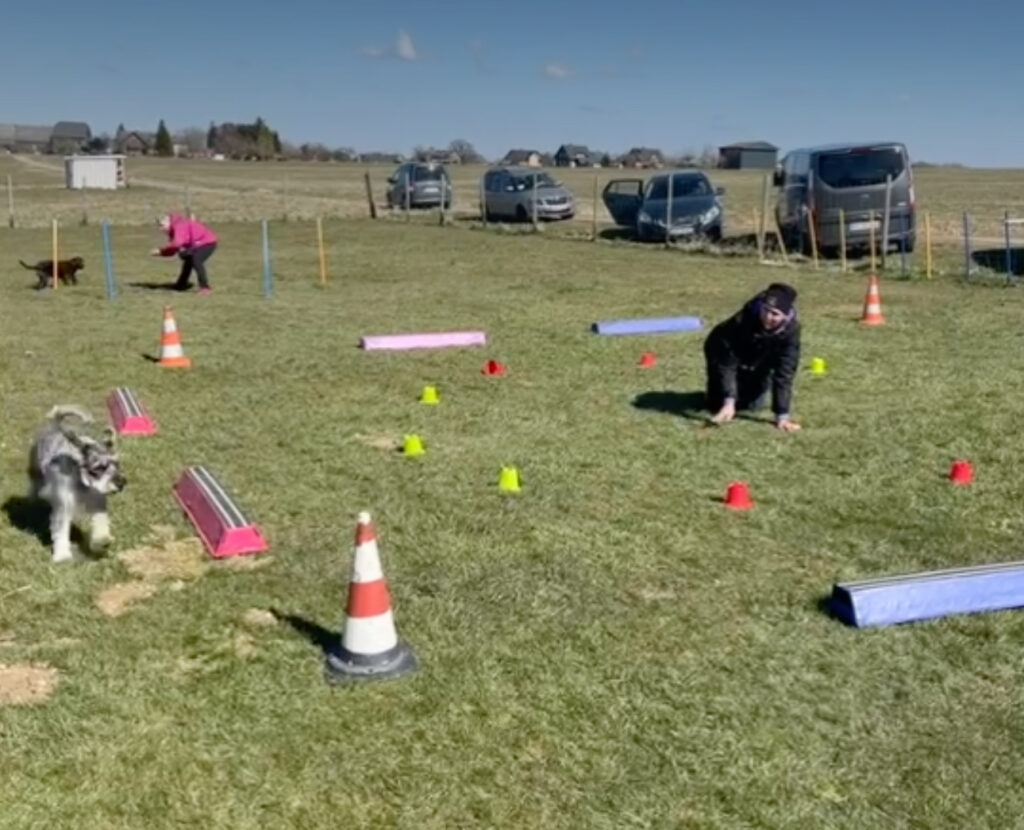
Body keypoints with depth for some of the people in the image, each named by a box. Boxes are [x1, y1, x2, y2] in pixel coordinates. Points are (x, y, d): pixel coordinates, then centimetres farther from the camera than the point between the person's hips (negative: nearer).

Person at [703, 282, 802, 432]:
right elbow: (727, 362, -37)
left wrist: (782, 416, -34)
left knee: (753, 405, -1)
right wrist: (729, 402, -44)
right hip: (723, 352, -2)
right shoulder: (742, 320, -41)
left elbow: (784, 373, -32)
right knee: (718, 403, -6)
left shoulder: (791, 329, -34)